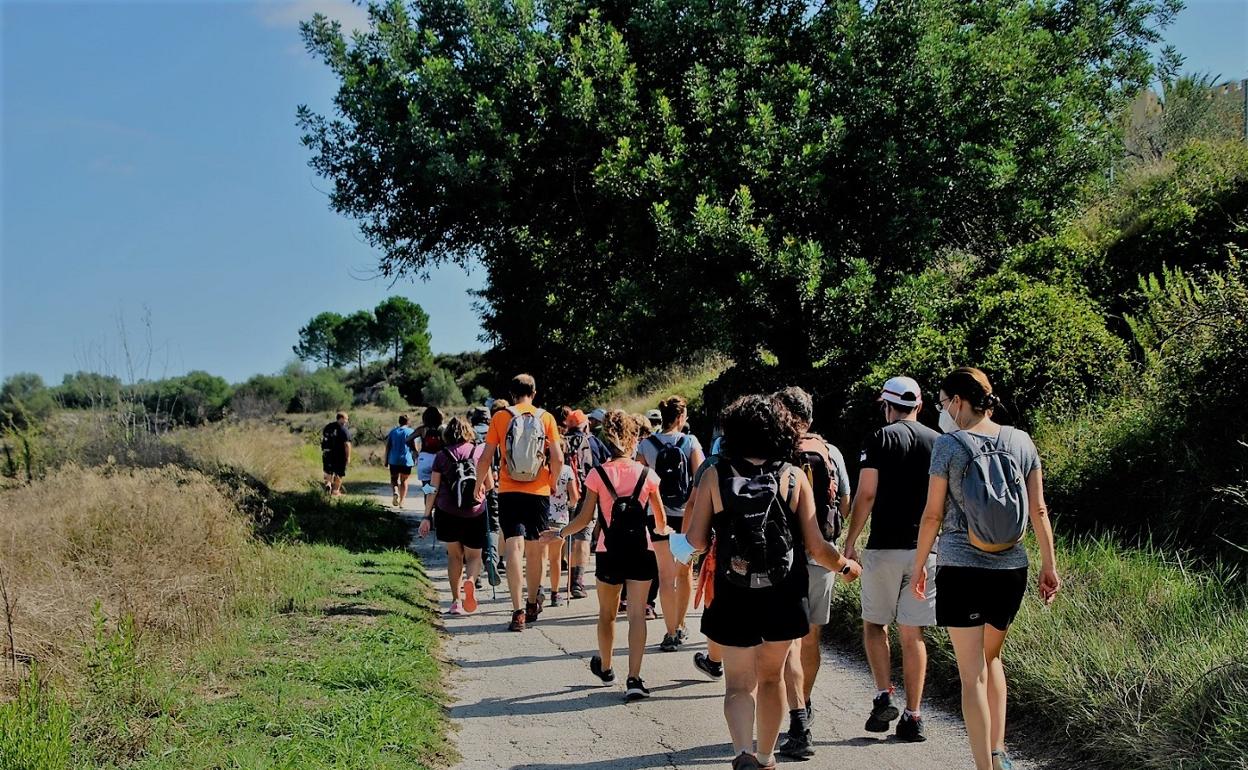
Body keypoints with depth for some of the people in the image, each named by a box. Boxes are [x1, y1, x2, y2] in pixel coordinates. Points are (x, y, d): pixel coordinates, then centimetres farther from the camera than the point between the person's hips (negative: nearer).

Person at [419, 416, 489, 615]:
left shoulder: (442, 455, 3)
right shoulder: (479, 451, 3)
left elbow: (433, 488, 1)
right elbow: (489, 484, 6)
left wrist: (427, 516, 5)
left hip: (448, 513, 1)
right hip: (475, 512, 0)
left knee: (454, 555, 15)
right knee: (473, 556, 11)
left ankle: (456, 600, 10)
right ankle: (471, 580, -21)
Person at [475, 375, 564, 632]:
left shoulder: (500, 417, -1)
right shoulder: (546, 418, 0)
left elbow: (485, 458, -3)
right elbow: (558, 459, -5)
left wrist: (480, 483, 14)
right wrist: (552, 481, 13)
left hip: (509, 492, -1)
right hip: (538, 493, 1)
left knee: (514, 548, -5)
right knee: (534, 550, 14)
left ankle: (518, 611, -15)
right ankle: (532, 605, 28)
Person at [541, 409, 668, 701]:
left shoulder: (598, 474, -5)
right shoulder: (647, 474, -2)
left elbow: (584, 518, -4)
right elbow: (661, 520, 6)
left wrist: (559, 533, 12)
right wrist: (663, 531, 29)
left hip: (609, 553, 0)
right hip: (641, 551, 0)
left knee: (607, 613, 19)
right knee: (637, 614, 0)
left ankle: (605, 666, 37)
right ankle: (633, 679, -8)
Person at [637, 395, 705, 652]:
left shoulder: (646, 445, -5)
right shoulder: (690, 442, -6)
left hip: (660, 515, 0)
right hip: (687, 513, 1)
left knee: (666, 575, 4)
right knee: (685, 571, 17)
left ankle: (672, 633, 0)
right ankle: (680, 626, 27)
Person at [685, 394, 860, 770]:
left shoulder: (716, 475, -7)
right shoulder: (794, 477, -5)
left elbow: (695, 541, -5)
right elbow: (816, 547, -4)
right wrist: (846, 566, 15)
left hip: (733, 598, -1)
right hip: (783, 598, 2)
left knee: (739, 683, 7)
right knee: (771, 677, 20)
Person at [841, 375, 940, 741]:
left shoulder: (880, 439, -4)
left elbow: (866, 495, -8)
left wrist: (850, 541, 0)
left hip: (884, 547, -3)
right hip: (925, 549, 3)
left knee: (874, 623, 13)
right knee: (912, 633, 7)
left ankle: (884, 696, -2)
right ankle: (912, 717, 6)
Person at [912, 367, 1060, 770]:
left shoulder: (948, 445, -7)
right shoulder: (1021, 441, 4)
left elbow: (933, 514, -4)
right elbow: (1039, 510, 6)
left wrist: (918, 566, 7)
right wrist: (1049, 565, 14)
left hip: (961, 569, -5)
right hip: (1011, 569, 5)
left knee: (972, 674, 1)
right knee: (991, 657, 24)